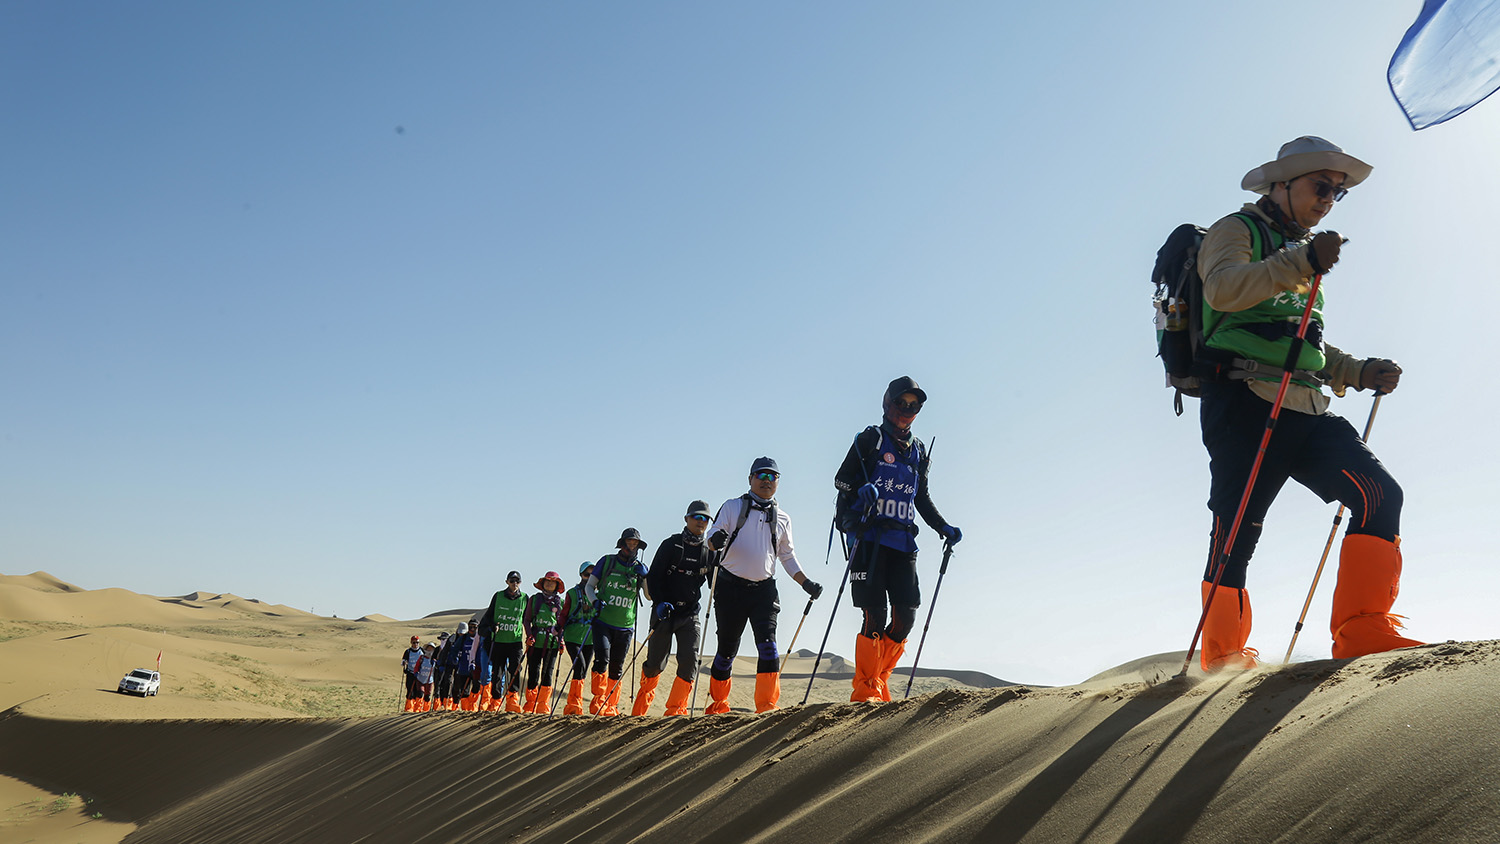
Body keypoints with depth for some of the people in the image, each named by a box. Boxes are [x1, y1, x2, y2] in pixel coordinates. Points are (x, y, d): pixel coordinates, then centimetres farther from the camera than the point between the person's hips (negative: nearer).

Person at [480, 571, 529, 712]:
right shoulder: (498, 596, 4)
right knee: (497, 672, 3)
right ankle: (494, 702, 14)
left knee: (515, 670, -13)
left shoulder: (524, 598, 6)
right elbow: (489, 615, 11)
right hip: (498, 640, 0)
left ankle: (513, 701, -9)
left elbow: (526, 619, 16)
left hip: (516, 640, 0)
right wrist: (491, 627, -6)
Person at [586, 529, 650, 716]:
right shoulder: (607, 561, 2)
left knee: (617, 667, 7)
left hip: (625, 627, 3)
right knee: (602, 658, -18)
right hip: (603, 622, -2)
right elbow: (589, 586, 5)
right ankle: (598, 702, -10)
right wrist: (595, 601, -14)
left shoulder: (640, 568, 8)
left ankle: (611, 707, 18)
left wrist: (644, 577, -14)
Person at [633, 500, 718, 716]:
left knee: (690, 661, -14)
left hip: (690, 614, 3)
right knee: (655, 663, 4)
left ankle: (675, 709, -4)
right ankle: (640, 710, 28)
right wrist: (660, 602, -18)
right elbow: (654, 576, -5)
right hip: (664, 610, -3)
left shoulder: (710, 552, 8)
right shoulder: (671, 545, -1)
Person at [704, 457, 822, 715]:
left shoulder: (782, 519, 15)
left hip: (763, 590, 2)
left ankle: (767, 706, -15)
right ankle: (717, 705, 22)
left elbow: (788, 557, 20)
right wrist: (716, 541, -26)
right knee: (727, 648, 4)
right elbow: (713, 538, -1)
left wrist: (806, 583, 7)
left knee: (767, 643, -15)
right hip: (731, 587, -2)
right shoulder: (733, 507, 7)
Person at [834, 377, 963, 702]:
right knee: (875, 614, -10)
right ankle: (866, 691, -2)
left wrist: (944, 528, 16)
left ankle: (878, 680, 13)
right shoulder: (871, 438, 4)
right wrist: (861, 489, -21)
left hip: (903, 541, 5)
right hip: (869, 537, -5)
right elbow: (841, 479, 0)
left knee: (906, 615, -3)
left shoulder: (918, 450, 20)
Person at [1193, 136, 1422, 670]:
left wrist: (1361, 373, 17)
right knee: (1236, 530, -8)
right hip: (1247, 402, -7)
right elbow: (1222, 289, -17)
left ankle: (1362, 628, -12)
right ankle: (1222, 655, 1)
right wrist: (1301, 261, -26)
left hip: (1306, 408, 8)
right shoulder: (1236, 232, 7)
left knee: (1381, 494, -11)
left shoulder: (1301, 256, 31)